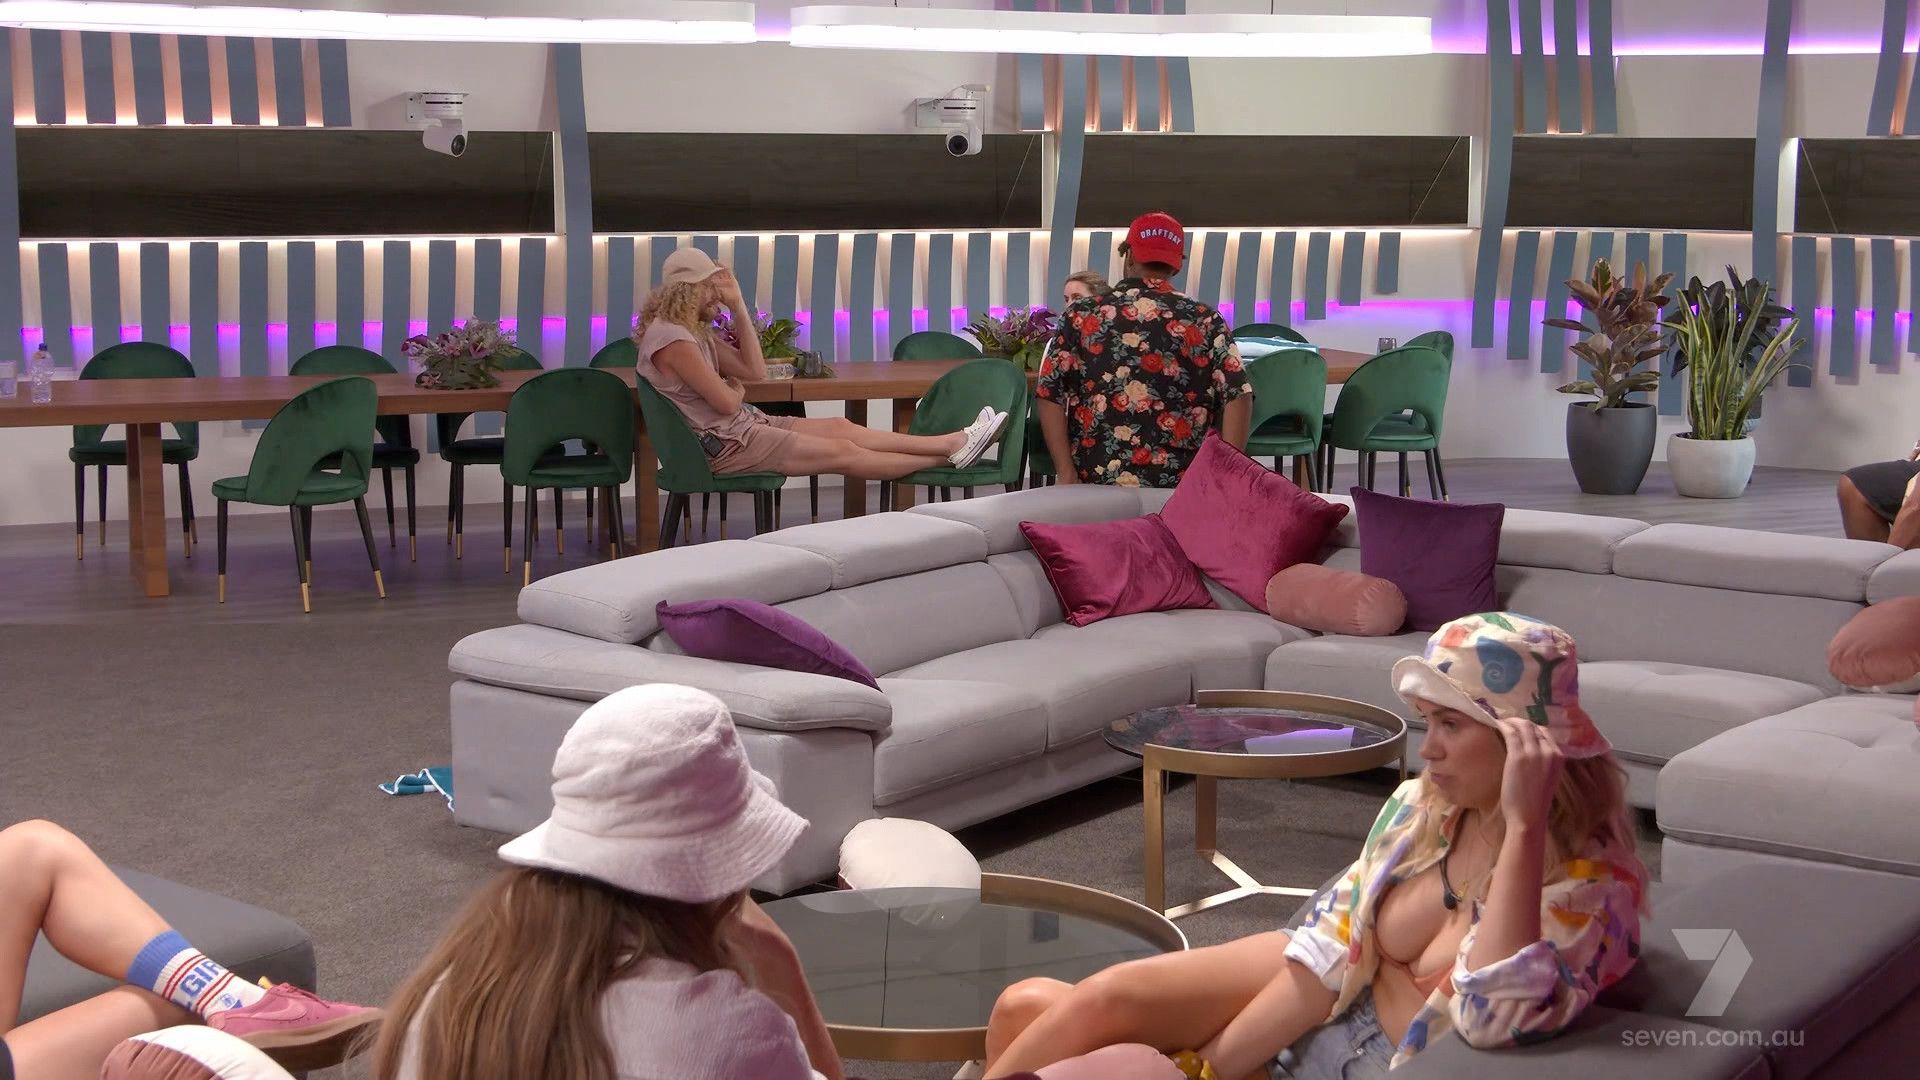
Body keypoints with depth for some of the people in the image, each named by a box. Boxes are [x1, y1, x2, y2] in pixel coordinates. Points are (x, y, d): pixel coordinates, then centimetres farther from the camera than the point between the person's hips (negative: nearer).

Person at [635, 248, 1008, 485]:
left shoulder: (694, 330, 13)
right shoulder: (670, 338, -20)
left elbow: (754, 371, 9)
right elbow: (727, 403, -20)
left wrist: (739, 308, 2)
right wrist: (737, 389, 5)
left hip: (741, 425, 10)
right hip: (722, 444, -10)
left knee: (838, 427, 1)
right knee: (842, 452, -8)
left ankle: (953, 443, -1)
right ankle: (949, 456, -2)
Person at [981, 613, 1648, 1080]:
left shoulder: (1593, 886, -21)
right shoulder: (1424, 806, -3)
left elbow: (1495, 1020, -38)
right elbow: (1336, 944, -3)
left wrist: (1522, 827, -38)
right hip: (1316, 998, 6)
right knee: (1031, 1009, -11)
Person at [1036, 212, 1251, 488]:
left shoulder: (1080, 315, 4)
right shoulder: (1205, 321, 2)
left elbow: (1050, 396, -2)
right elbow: (1239, 398, -7)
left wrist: (1067, 476, -4)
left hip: (1093, 484, 1)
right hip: (1181, 488, 0)